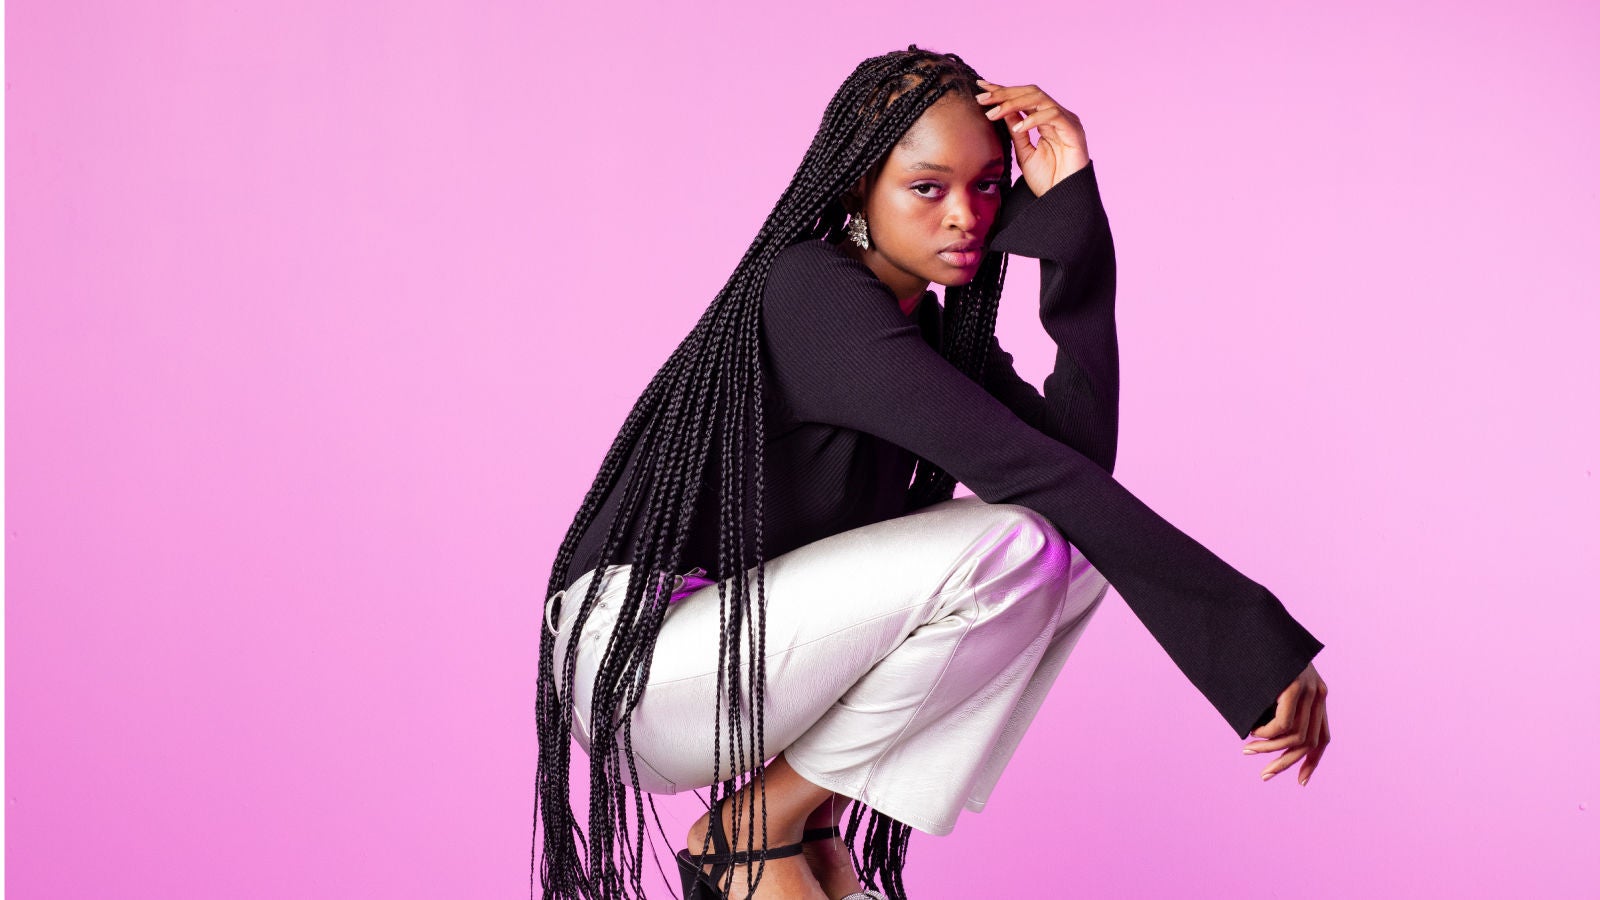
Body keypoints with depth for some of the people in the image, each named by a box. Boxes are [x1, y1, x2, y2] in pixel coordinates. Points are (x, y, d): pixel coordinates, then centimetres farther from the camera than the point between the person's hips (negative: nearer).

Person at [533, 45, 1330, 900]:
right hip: (638, 660, -8)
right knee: (1003, 543, -26)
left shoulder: (938, 326, 7)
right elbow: (1029, 471, -28)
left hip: (759, 650, 8)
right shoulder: (808, 294, -20)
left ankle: (814, 830, -2)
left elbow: (1080, 454, -11)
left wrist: (1075, 224, -15)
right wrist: (1258, 638, -30)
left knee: (1083, 544, -5)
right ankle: (753, 830, -9)